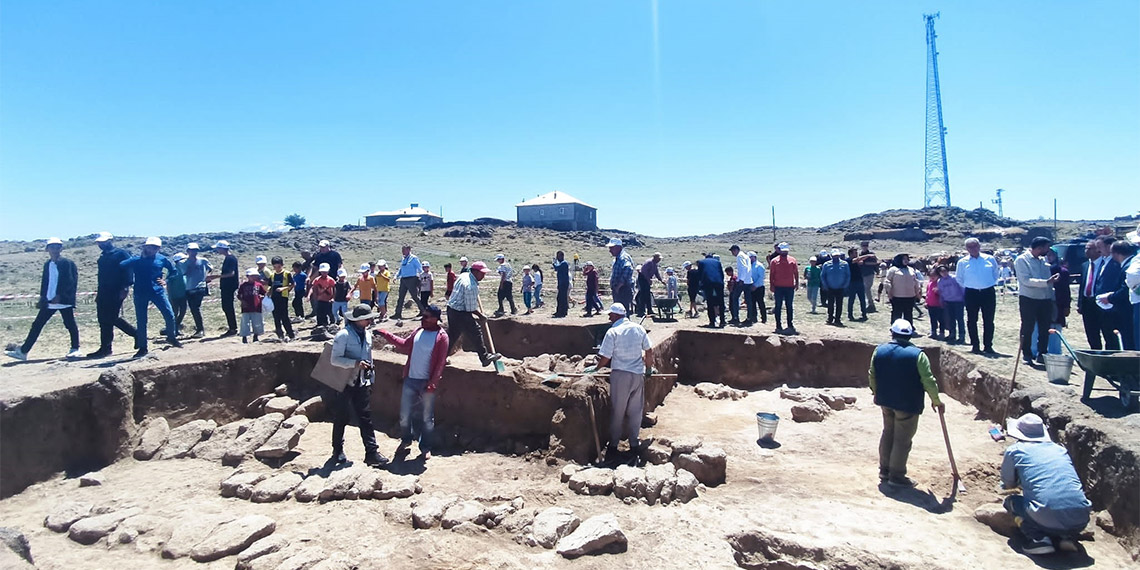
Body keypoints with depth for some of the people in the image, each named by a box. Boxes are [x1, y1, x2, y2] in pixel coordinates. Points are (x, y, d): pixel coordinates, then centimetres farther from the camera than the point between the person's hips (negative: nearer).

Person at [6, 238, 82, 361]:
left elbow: (69, 282, -13)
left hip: (64, 300, -6)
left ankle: (75, 349, 14)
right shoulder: (47, 264, 12)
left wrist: (59, 296, -18)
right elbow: (45, 282, 15)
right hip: (49, 302, 6)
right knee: (36, 325, 4)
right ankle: (23, 351, 7)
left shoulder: (67, 263, -6)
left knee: (70, 325, 2)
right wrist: (42, 298, 9)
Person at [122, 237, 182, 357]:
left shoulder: (162, 259, 2)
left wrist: (165, 280, 1)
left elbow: (173, 271, 14)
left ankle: (171, 337, 18)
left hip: (157, 291, 1)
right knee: (141, 321, 3)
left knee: (170, 316, -7)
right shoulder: (136, 260, -3)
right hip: (140, 293, -1)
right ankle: (142, 348, 13)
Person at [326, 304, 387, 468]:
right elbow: (335, 359, -20)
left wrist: (371, 377, 20)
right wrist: (355, 363, -30)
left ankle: (372, 453, 1)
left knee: (366, 418, 2)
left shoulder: (366, 335, 9)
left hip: (362, 383, 5)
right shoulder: (343, 335, -15)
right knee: (341, 419, 9)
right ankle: (338, 451, 27)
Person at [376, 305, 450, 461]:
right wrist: (386, 334, 17)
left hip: (426, 383, -5)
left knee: (427, 417, 7)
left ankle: (425, 447, 22)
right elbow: (404, 344, 21)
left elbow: (440, 363, -12)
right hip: (410, 380, 5)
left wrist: (432, 383, -16)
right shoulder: (418, 331, 6)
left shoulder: (441, 337, -11)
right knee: (405, 414, 11)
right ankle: (405, 440, 34)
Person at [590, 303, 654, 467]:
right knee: (635, 411, 13)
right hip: (638, 375, 4)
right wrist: (649, 368, 21)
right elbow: (649, 351, 7)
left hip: (620, 375, -4)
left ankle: (613, 447, 12)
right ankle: (634, 445, 19)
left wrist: (596, 368, 9)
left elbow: (605, 358, -9)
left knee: (617, 412, 5)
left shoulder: (612, 332, -9)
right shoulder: (638, 328, 3)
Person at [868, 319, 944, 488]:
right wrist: (936, 401, 2)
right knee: (902, 440, 5)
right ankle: (896, 476, 13)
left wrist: (877, 393, 22)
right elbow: (928, 380, -13)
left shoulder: (879, 350, -2)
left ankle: (884, 470, 28)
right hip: (908, 404, -5)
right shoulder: (917, 354, -15)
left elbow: (872, 376, 7)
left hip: (885, 401, 5)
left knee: (888, 434, 20)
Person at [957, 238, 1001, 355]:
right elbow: (959, 279, 13)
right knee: (972, 320, 3)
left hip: (989, 292, 0)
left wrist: (992, 283, 9)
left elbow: (995, 274, 16)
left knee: (988, 320, 3)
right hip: (971, 293, 0)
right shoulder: (962, 262, 4)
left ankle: (988, 346, 10)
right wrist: (968, 286, 7)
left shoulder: (990, 259, 5)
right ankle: (975, 345, 11)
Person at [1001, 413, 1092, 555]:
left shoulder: (1014, 450, 8)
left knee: (1011, 501, 22)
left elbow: (1008, 484, 18)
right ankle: (1069, 537, 11)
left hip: (1049, 521, -5)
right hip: (1080, 522, 5)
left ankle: (1038, 539, -1)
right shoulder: (1060, 449, 21)